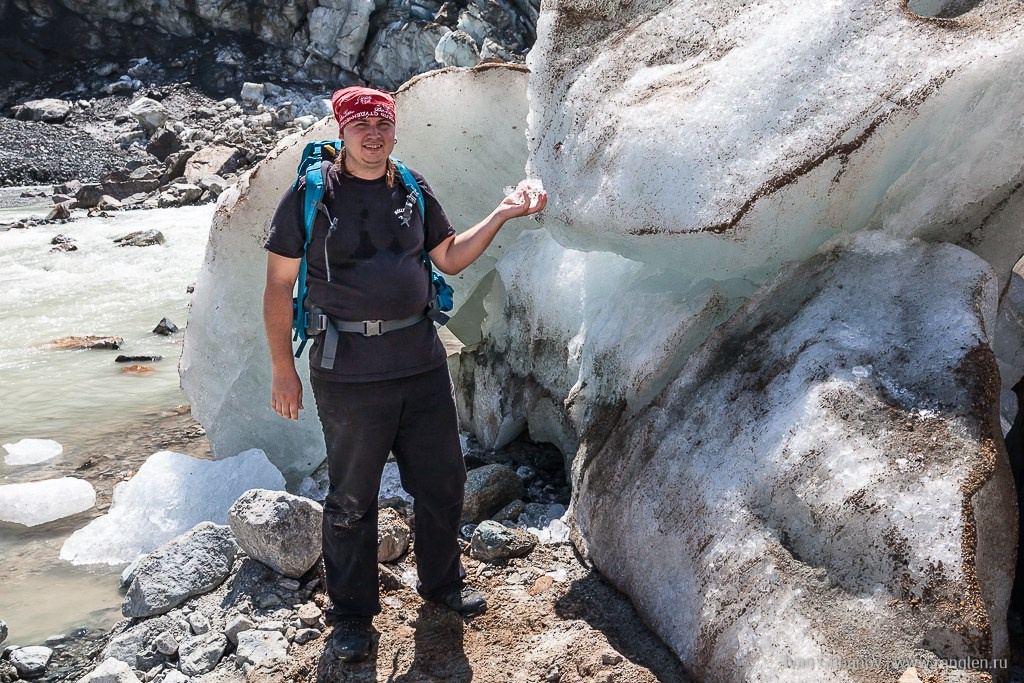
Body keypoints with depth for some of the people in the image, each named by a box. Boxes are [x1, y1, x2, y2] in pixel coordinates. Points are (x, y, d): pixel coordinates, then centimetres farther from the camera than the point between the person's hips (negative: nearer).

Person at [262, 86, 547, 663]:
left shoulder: (414, 191, 9)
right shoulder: (310, 194, -4)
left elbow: (450, 259, 15)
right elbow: (279, 285, -3)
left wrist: (502, 215, 3)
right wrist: (283, 369, -5)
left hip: (423, 360, 4)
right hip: (349, 372, -4)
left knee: (443, 481, 14)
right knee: (352, 498, 8)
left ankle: (442, 582, 38)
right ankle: (352, 613, 28)